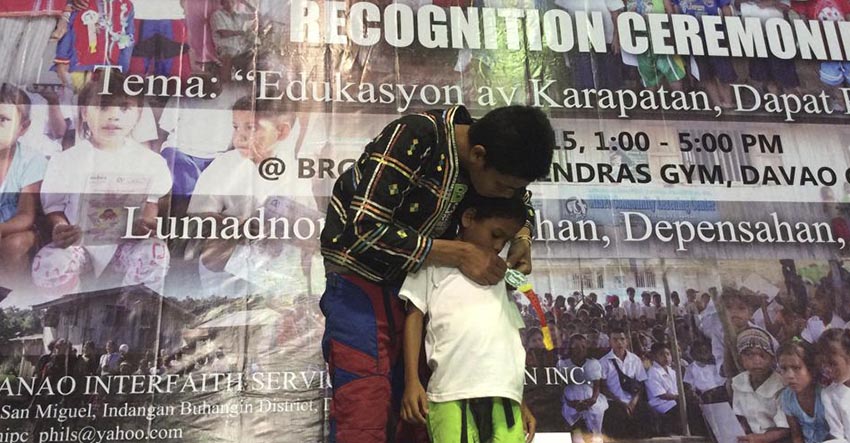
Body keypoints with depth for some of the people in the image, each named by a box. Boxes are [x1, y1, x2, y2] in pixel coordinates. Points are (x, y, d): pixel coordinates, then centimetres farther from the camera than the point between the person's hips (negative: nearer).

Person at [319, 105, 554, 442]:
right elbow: (367, 231, -28)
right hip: (362, 279, -7)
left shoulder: (485, 165, -3)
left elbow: (522, 200, 19)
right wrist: (460, 254, -24)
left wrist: (523, 238, -3)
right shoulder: (413, 138, -24)